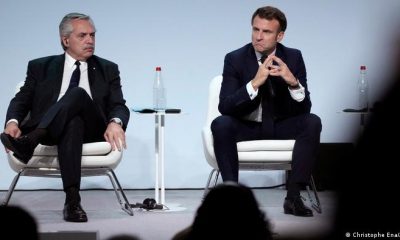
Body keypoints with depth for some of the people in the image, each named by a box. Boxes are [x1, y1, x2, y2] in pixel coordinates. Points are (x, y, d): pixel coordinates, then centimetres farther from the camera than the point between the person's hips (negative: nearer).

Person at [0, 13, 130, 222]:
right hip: (50, 128, 0)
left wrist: (115, 122, -17)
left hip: (92, 129, 0)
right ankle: (72, 199, -51)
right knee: (72, 122, -38)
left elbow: (119, 106, 9)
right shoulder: (41, 67, 19)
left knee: (78, 93, -32)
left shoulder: (107, 69, 20)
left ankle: (30, 141, -50)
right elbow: (21, 100, 11)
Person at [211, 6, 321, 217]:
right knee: (221, 124, -32)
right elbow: (224, 106, -21)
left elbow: (304, 108, -11)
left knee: (312, 122, -27)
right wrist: (255, 83, -35)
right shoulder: (235, 59, -11)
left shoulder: (293, 57, -6)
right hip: (246, 126, -1)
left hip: (281, 126, 2)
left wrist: (293, 82, -32)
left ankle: (293, 197, -26)